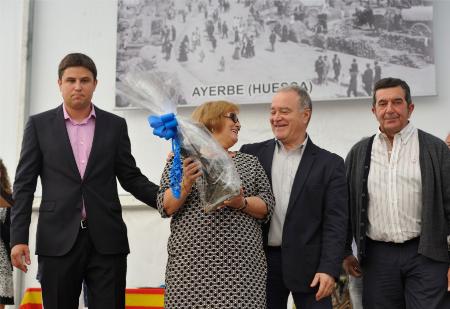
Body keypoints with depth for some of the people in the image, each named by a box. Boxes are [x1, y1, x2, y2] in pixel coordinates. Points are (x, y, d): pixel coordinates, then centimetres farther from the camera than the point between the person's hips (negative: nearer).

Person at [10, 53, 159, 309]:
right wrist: (19, 238, -4)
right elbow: (25, 184, 4)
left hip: (107, 239, 1)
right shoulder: (39, 125, 7)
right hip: (58, 240, -1)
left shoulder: (115, 125, 10)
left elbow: (131, 178, 11)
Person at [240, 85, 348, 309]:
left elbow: (335, 222, -4)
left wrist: (329, 269, -14)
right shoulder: (252, 154, 8)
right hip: (262, 261, 2)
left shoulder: (329, 164, 1)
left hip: (308, 264, -2)